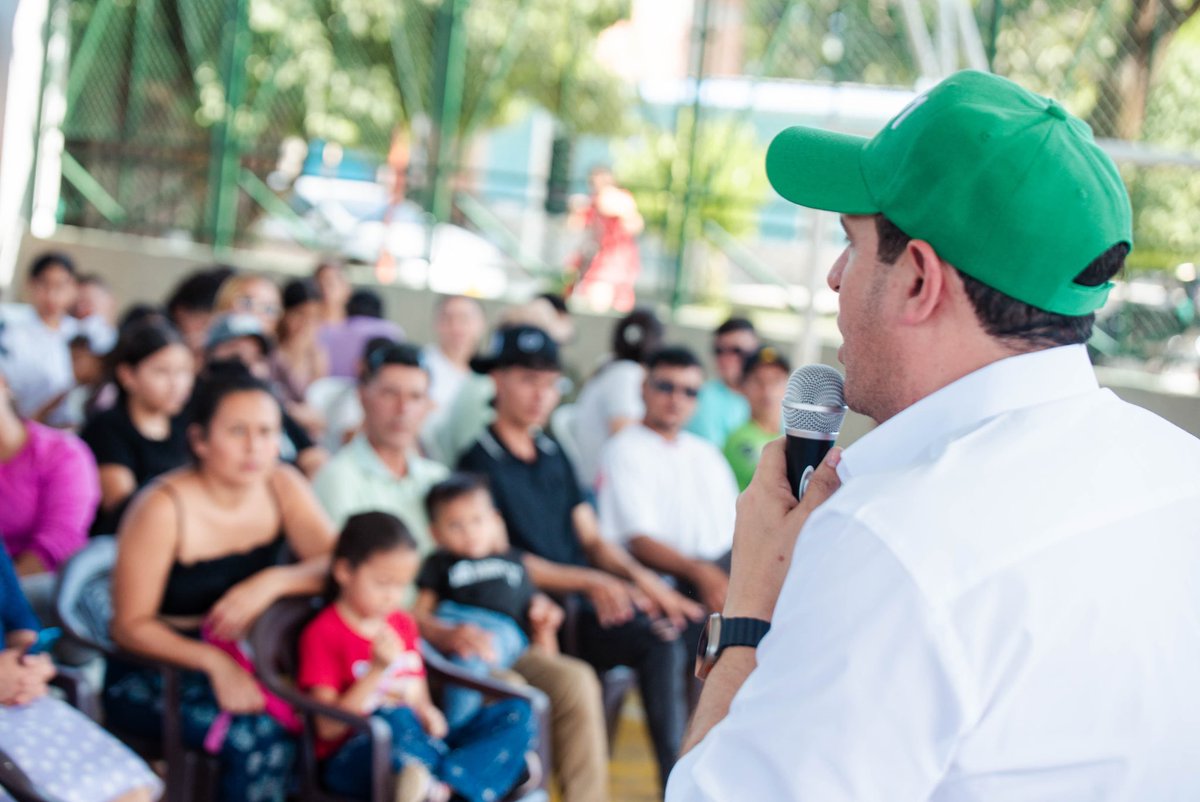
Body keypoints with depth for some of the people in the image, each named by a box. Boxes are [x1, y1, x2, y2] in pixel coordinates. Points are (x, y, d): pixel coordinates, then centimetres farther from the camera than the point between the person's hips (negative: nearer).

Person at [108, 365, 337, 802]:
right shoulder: (163, 509, -17)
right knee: (259, 734, -32)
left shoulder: (283, 486, 0)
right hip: (151, 678, -5)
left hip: (243, 663, 5)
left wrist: (274, 582, -24)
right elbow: (131, 627, -15)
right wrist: (213, 662, -30)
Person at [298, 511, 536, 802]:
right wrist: (377, 670, -18)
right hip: (353, 762, -8)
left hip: (418, 749, 8)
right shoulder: (323, 633, -3)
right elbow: (328, 729, -10)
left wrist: (428, 714, -2)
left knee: (519, 714, -14)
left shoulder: (403, 625, 17)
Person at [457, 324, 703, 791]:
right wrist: (590, 582, -19)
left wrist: (637, 576, -4)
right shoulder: (480, 462, -2)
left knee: (684, 623, -19)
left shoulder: (553, 455, 21)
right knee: (660, 637, -28)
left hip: (586, 600, 7)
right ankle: (677, 781, -22)